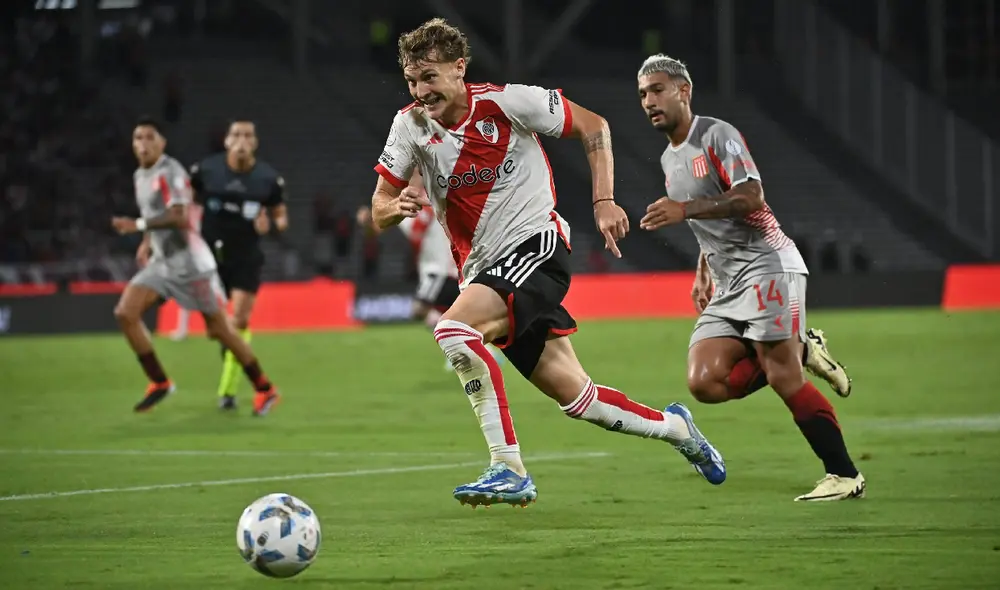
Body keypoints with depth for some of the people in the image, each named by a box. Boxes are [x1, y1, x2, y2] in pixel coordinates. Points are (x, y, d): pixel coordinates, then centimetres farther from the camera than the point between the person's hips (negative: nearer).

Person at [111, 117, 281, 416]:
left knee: (219, 329, -4)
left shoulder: (170, 173, -16)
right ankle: (159, 383, 2)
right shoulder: (141, 176, 12)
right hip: (161, 262, 8)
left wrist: (138, 225, -29)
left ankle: (265, 389, 10)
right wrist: (147, 242, 15)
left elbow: (178, 217, -28)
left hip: (190, 262, -8)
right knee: (125, 313, -8)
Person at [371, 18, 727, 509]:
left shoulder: (505, 102, -11)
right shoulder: (411, 125, 0)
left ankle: (509, 470, -28)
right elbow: (378, 211, 2)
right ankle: (675, 427, 31)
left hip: (534, 245, -5)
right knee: (575, 398, 5)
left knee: (453, 329, -30)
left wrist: (603, 201, -9)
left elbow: (593, 127, 0)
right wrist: (395, 207, -22)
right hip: (481, 268, 5)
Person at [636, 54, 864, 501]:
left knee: (783, 378, -15)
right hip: (727, 285, 8)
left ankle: (844, 475, -6)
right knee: (704, 383, -10)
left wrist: (685, 209, -26)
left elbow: (750, 198, -21)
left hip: (766, 265, -8)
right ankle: (800, 351, 6)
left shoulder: (717, 134, -7)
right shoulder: (669, 159, 20)